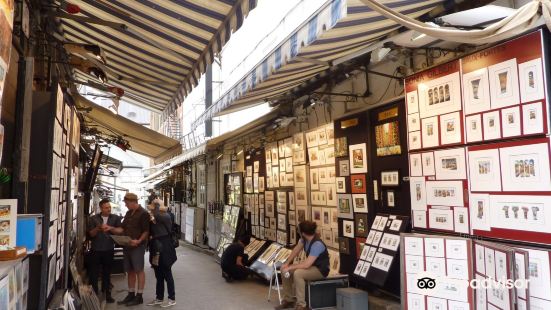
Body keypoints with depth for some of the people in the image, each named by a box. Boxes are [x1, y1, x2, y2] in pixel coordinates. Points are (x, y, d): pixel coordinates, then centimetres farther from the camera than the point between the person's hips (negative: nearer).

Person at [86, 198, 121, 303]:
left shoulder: (115, 218, 3)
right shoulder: (93, 219, 1)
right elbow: (90, 234, -3)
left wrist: (111, 228, -17)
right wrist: (98, 228, -21)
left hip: (109, 250, 1)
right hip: (96, 250, 0)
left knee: (107, 272, 10)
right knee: (93, 273, 4)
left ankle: (107, 294, 18)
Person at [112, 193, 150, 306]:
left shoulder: (143, 213, -9)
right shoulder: (128, 213, 15)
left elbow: (146, 231, -13)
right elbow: (122, 229, 18)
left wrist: (139, 241, -25)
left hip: (138, 246, -8)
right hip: (127, 246, 8)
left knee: (139, 270, -2)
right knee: (130, 270, 13)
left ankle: (139, 296, 5)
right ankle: (131, 294, 22)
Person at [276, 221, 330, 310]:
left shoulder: (317, 244, -32)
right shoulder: (304, 238, -8)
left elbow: (306, 264, -34)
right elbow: (296, 250, 2)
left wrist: (289, 267, -26)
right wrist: (286, 263, -9)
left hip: (321, 270, -9)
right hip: (311, 265, 9)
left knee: (297, 273, -34)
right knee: (284, 270, -1)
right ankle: (288, 300, 10)